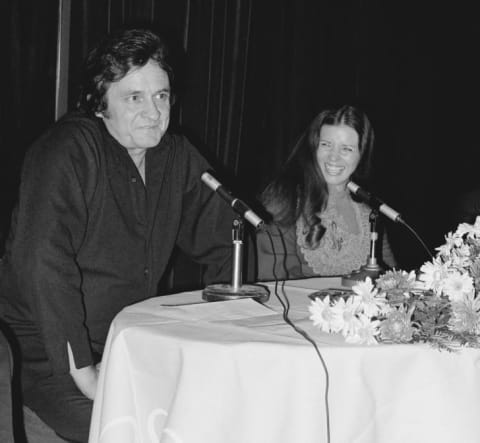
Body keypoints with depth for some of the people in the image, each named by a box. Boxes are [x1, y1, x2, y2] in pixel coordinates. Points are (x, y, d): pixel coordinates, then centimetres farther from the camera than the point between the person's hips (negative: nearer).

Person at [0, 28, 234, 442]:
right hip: (51, 351, -6)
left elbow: (223, 240, 13)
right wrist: (82, 371, -28)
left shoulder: (177, 156, 4)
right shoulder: (68, 149, -18)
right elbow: (43, 261, -28)